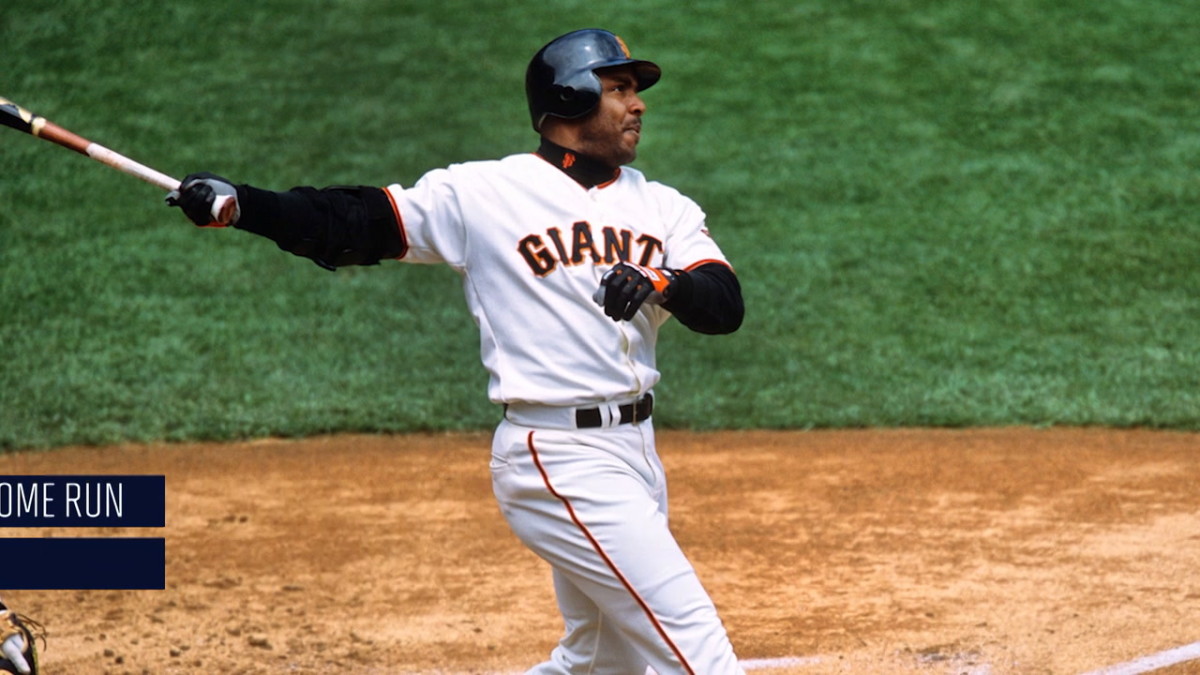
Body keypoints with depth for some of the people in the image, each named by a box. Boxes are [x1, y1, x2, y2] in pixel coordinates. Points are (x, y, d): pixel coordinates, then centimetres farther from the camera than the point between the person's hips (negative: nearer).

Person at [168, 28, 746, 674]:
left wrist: (662, 283, -24)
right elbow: (356, 225, -3)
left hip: (634, 451, 7)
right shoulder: (486, 192, -3)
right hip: (560, 458, -7)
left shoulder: (662, 207, 10)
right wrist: (239, 203, -16)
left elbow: (726, 304, -3)